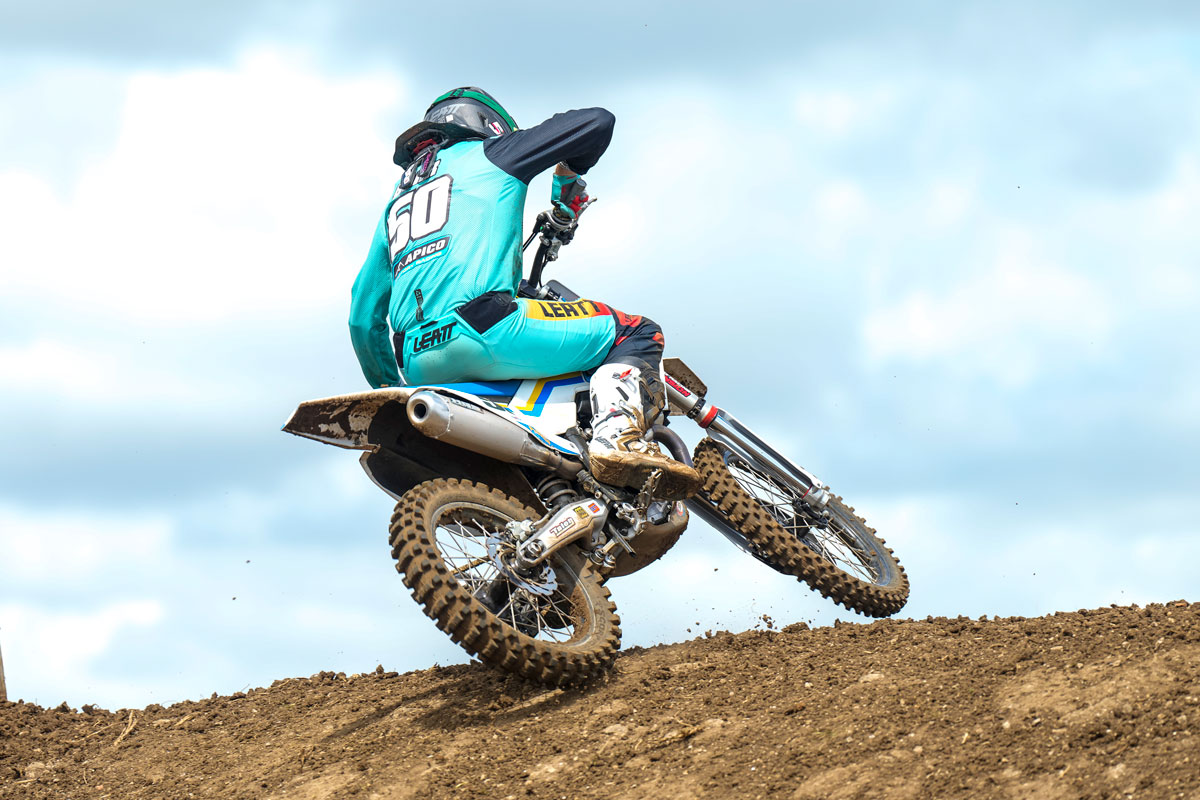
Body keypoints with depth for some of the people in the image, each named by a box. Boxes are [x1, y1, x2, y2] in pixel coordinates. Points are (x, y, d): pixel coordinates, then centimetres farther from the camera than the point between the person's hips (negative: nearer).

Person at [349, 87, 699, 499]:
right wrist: (568, 180, 34)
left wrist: (386, 389, 40)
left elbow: (364, 316, 31)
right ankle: (618, 436, -27)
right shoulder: (489, 152, 18)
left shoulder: (398, 198, 33)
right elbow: (597, 122, 16)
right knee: (636, 333, 0)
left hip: (419, 367, 6)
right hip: (482, 326, -6)